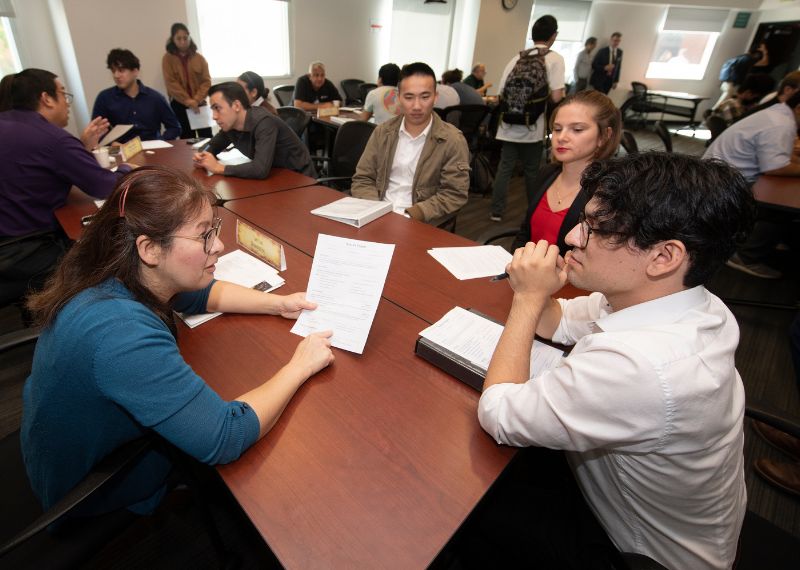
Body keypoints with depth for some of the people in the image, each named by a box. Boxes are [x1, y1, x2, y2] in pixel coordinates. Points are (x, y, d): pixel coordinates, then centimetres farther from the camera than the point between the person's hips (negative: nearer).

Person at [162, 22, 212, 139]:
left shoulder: (199, 58, 7)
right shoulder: (168, 58, 3)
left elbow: (206, 81, 0)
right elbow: (171, 83, -5)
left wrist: (196, 100, -14)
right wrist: (187, 101, -17)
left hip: (199, 104, 1)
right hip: (179, 105, -1)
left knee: (207, 138, -5)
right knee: (187, 139, 2)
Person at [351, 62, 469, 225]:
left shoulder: (452, 141, -3)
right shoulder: (382, 132, 8)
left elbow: (455, 194, -6)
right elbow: (362, 180, 9)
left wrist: (410, 215, -17)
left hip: (421, 224, -2)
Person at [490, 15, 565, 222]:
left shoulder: (517, 57, 8)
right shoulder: (555, 59, -4)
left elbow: (502, 93, 6)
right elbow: (556, 97, -13)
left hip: (509, 126, 3)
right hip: (533, 127, -3)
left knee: (504, 168, 7)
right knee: (531, 171, 9)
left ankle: (496, 211, 8)